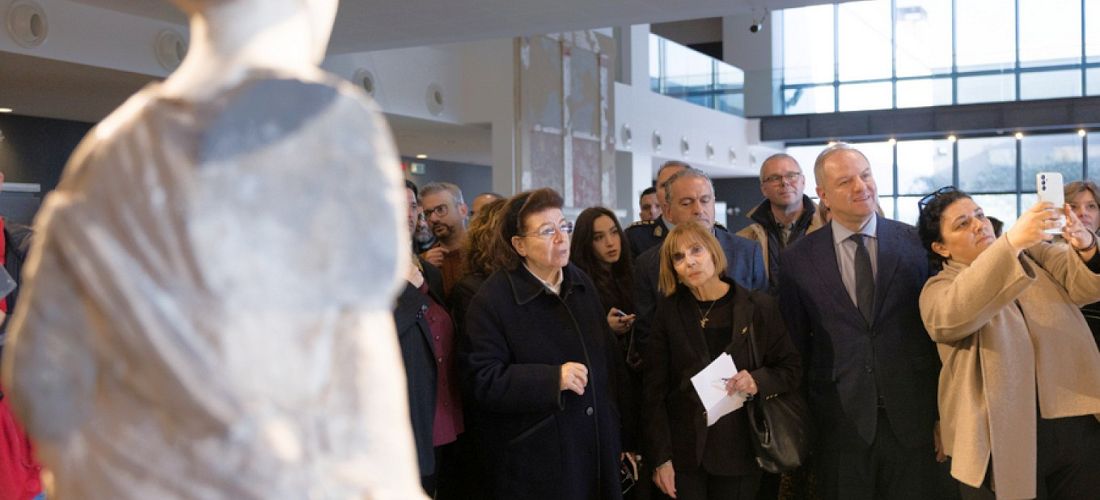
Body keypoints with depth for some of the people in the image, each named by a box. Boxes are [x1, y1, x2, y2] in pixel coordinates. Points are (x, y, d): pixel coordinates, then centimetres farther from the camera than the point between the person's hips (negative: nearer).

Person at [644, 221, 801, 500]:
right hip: (684, 451, 0)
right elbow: (655, 390, -1)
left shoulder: (759, 306, -2)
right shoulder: (669, 311, -1)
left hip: (739, 449, 0)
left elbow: (791, 369, 4)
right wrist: (661, 458, -6)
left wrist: (758, 381, -16)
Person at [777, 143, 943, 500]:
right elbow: (795, 344, 5)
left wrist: (941, 412, 1)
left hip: (911, 417, 0)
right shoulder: (797, 260, -1)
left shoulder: (915, 243, 0)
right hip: (839, 421, 0)